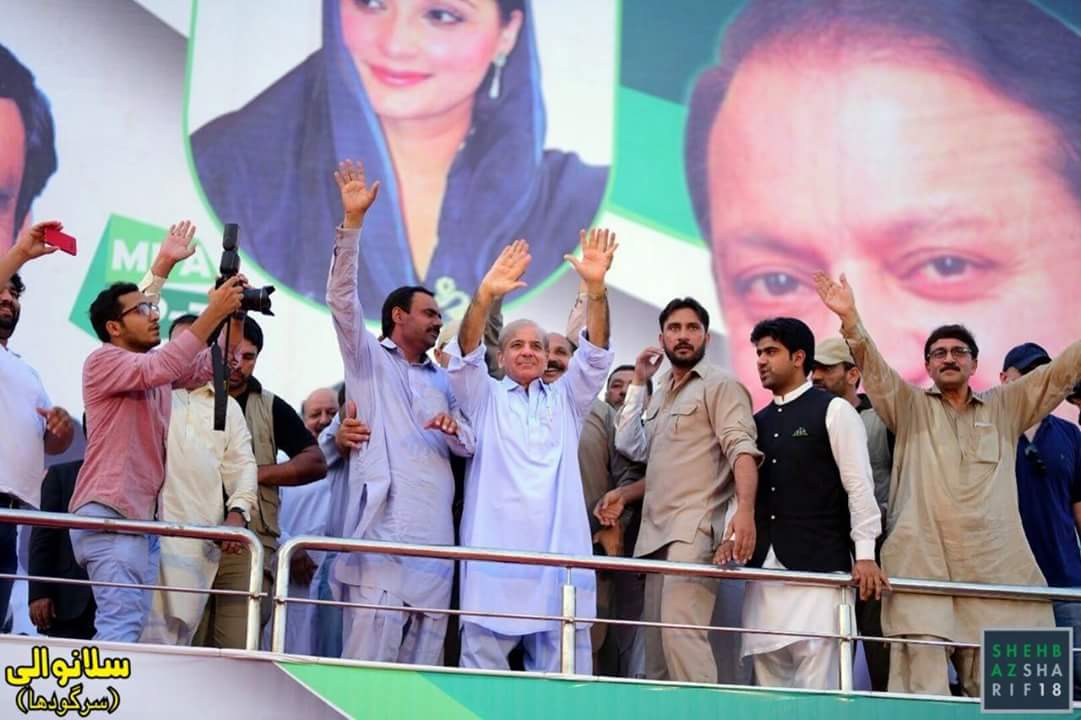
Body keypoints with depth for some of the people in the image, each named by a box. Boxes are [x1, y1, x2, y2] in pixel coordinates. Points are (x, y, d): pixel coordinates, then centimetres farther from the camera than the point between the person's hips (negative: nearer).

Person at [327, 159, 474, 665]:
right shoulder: (368, 360, 10)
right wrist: (353, 221, -13)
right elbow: (342, 299, -4)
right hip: (382, 531, -6)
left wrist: (454, 430, -4)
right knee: (368, 662, -12)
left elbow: (469, 446, 21)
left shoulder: (442, 381, 25)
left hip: (435, 537, 6)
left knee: (422, 668, 4)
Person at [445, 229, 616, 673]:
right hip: (494, 557, -2)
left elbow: (595, 357, 6)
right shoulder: (484, 398, 14)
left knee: (562, 676, 0)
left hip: (560, 559, 2)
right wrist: (486, 295, -21)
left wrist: (596, 289, -11)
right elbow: (465, 357, -3)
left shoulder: (565, 400, 20)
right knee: (482, 673, -3)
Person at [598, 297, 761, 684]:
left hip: (695, 530, -8)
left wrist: (744, 508, -30)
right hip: (657, 534, 8)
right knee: (656, 639, 5)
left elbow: (741, 449, -15)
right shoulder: (662, 395, 23)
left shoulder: (721, 386, 0)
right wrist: (624, 495, 17)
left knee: (681, 629, -21)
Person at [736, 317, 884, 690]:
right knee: (769, 674, 6)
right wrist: (731, 539, 2)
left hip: (818, 565, -6)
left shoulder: (833, 410, 0)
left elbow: (859, 486, -5)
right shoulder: (758, 421, 18)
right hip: (764, 566, 6)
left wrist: (865, 554, -11)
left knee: (816, 681, -11)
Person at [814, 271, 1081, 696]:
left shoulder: (1005, 408, 20)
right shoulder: (911, 407, 14)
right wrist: (849, 318, -17)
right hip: (920, 568, -2)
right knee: (923, 693, -11)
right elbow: (873, 368, -1)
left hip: (995, 571, 2)